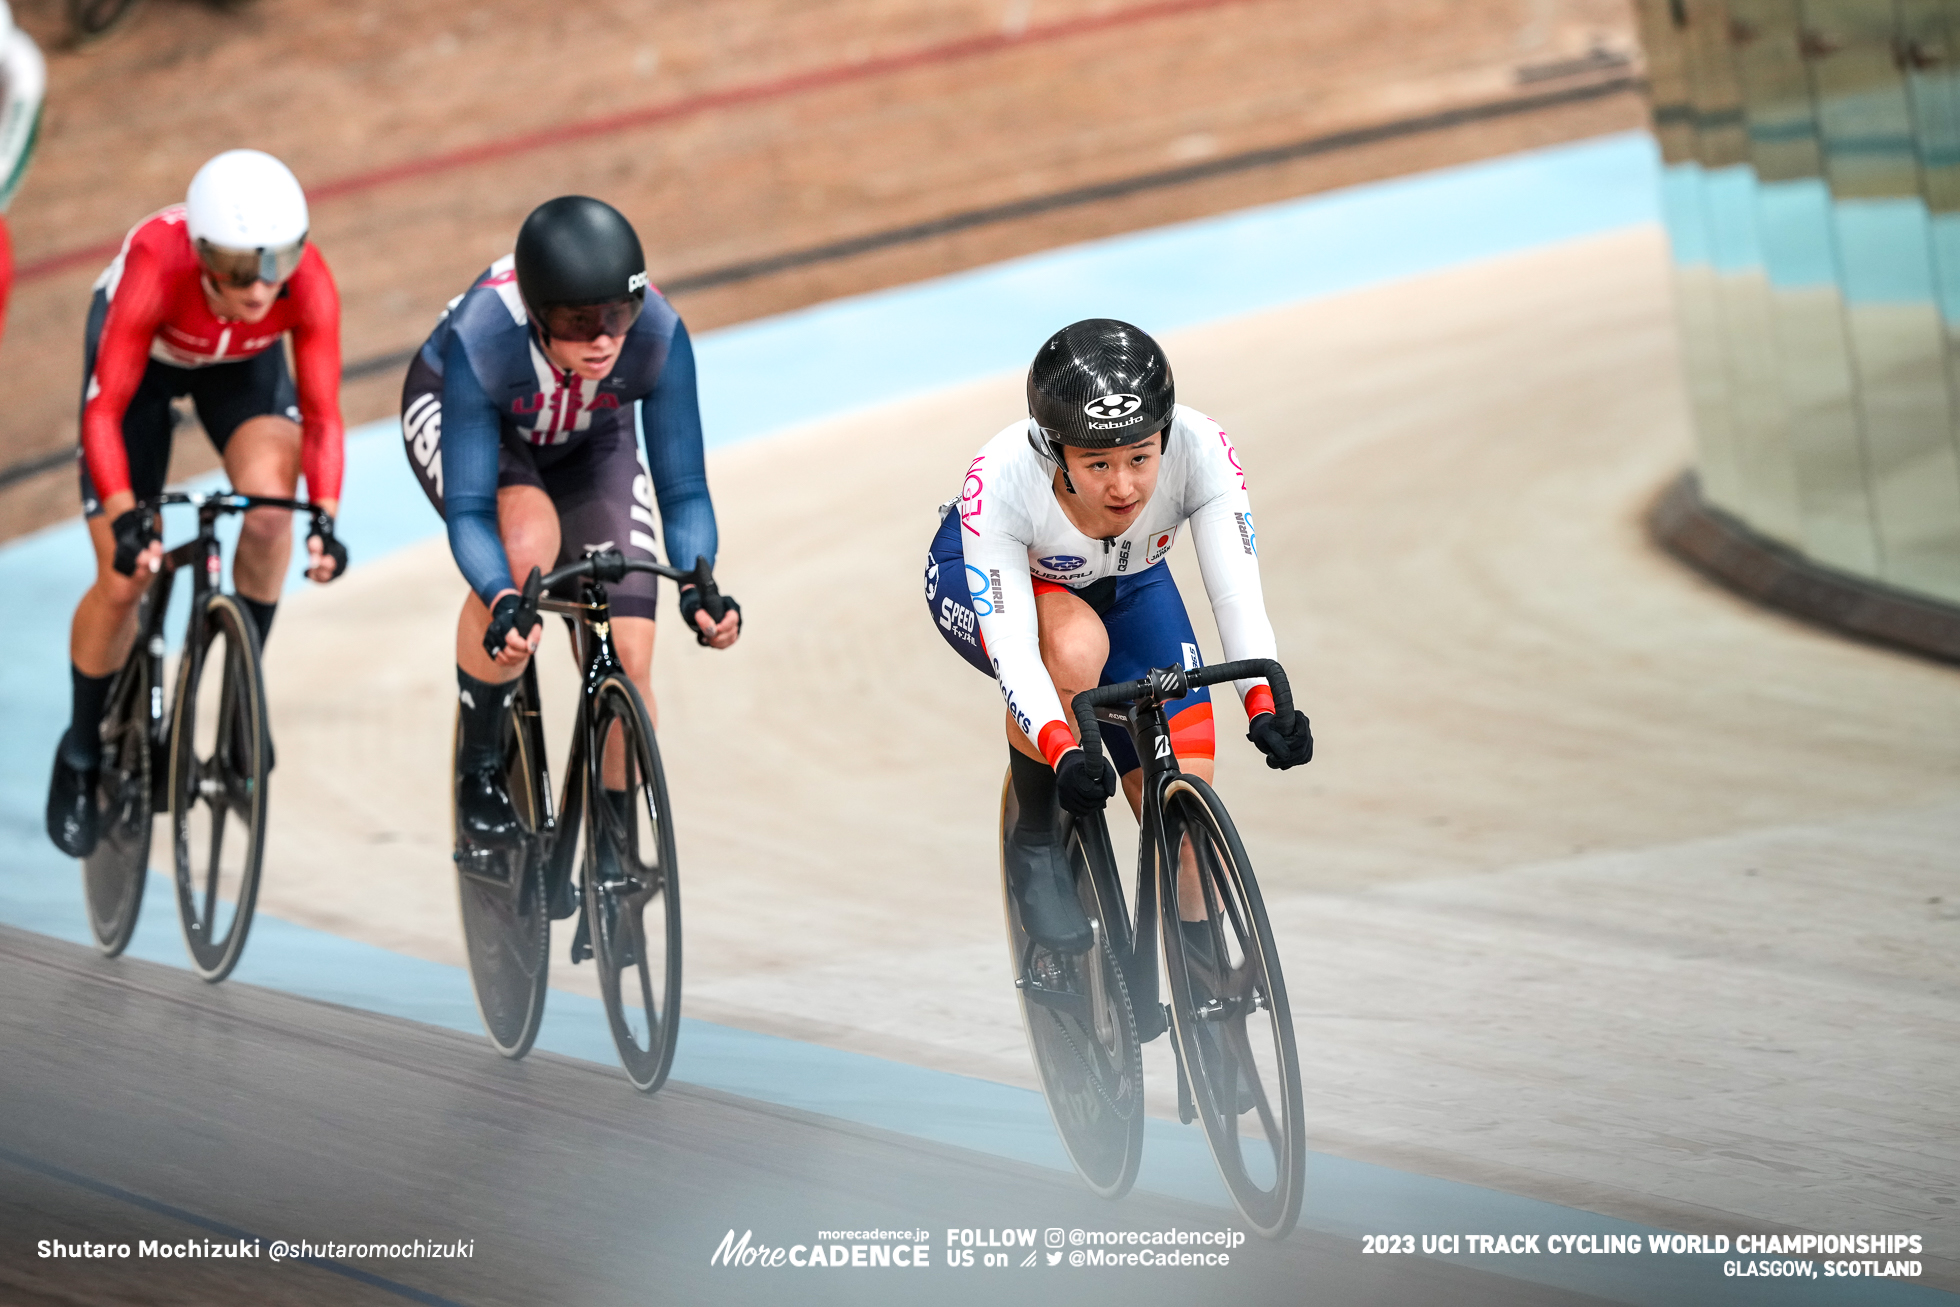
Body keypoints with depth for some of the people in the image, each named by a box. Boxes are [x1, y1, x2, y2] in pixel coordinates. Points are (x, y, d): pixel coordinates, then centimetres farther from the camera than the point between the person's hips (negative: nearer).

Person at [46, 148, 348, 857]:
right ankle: (81, 754, 18)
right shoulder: (156, 267, -42)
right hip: (141, 353, -2)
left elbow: (321, 413, -29)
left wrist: (325, 519, -44)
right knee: (124, 578, -6)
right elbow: (105, 410, -40)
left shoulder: (308, 283, -35)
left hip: (243, 363, 2)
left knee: (271, 506, -28)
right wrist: (125, 518, -53)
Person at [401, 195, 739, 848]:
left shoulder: (659, 337, -35)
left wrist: (696, 587, -48)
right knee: (526, 543, -36)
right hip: (458, 416, -3)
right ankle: (479, 768, -15)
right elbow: (468, 510, -39)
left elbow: (683, 489, -29)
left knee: (628, 651, -13)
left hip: (587, 440, 3)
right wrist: (502, 604, -58)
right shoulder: (481, 339, -41)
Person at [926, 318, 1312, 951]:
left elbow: (1238, 594, -38)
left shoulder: (1199, 448, -35)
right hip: (986, 579, -3)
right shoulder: (1000, 480, -40)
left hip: (1126, 583, 3)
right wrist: (1063, 752, -57)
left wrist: (1264, 705, -55)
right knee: (1076, 647, -38)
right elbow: (1010, 644, -42)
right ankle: (1035, 839, -14)